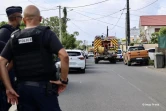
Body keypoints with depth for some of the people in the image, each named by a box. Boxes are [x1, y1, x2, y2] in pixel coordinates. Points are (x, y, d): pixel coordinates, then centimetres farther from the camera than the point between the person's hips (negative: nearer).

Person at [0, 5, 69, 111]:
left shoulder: (14, 38, 8)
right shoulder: (46, 33, -5)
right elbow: (64, 56, -18)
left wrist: (9, 88, 1)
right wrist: (63, 80, -9)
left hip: (22, 88, 4)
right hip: (44, 87, -4)